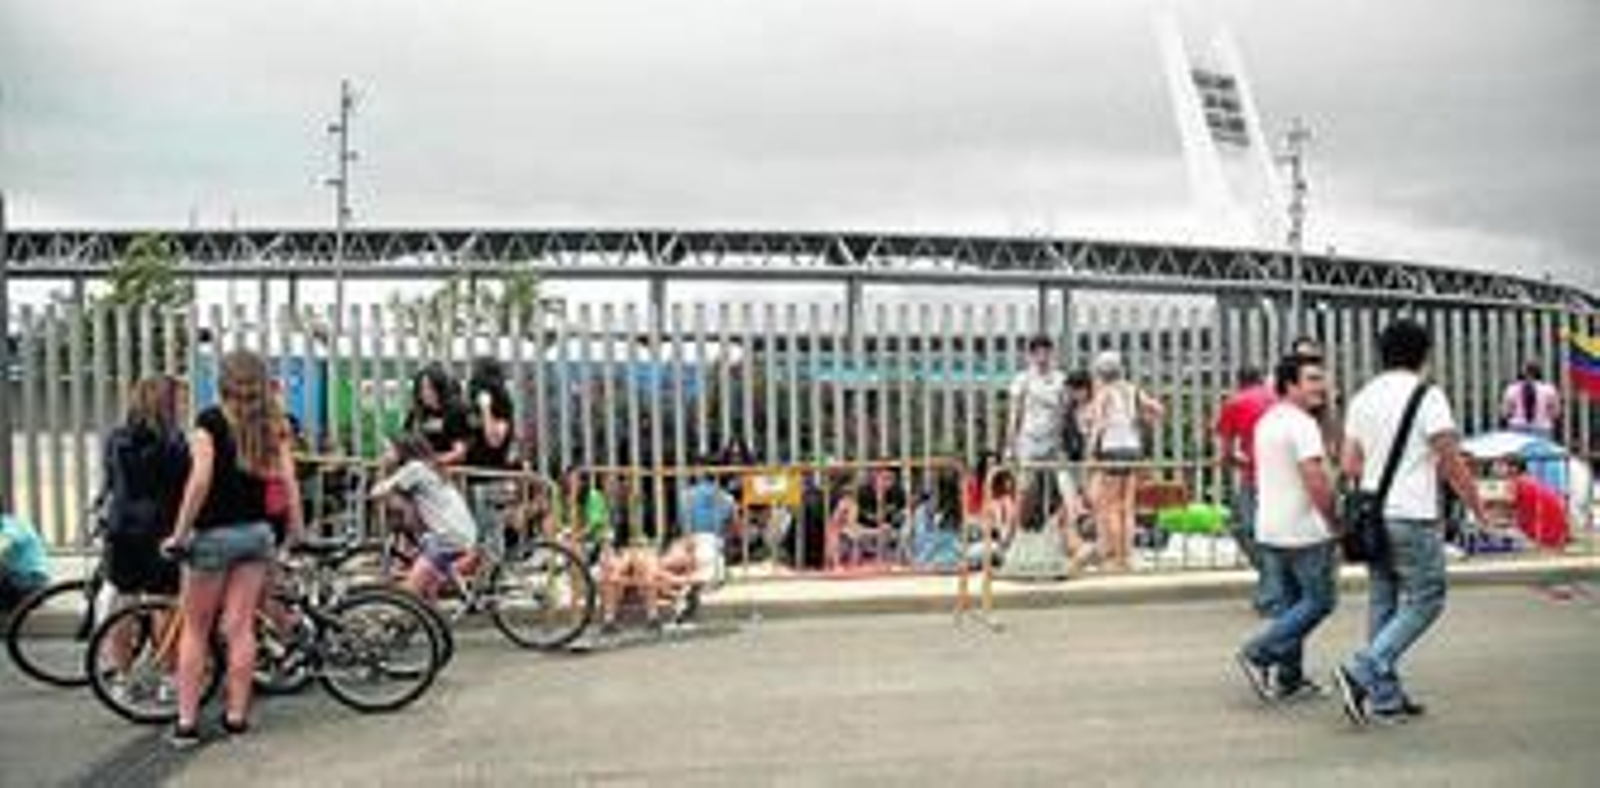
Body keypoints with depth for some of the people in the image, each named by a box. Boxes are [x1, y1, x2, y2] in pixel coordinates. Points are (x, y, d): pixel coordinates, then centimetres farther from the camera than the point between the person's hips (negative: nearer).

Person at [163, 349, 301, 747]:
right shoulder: (271, 425, 2)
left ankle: (186, 721, 11)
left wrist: (179, 533, -11)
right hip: (256, 532, 4)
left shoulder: (211, 420, -9)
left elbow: (200, 479, -17)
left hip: (213, 533, -3)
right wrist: (296, 531, 10)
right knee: (241, 627, 9)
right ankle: (236, 716, 13)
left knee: (195, 629, 8)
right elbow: (290, 482, -1)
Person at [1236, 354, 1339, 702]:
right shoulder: (1302, 423, -16)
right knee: (1318, 601, 1)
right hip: (1305, 531, -9)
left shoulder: (1267, 421, 14)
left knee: (1287, 603, 13)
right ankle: (1259, 653, -5)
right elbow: (1315, 480, -23)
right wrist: (1334, 520, -12)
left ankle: (1289, 679, 16)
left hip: (1269, 529, 9)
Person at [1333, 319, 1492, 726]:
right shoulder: (1426, 395, -10)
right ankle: (1362, 672, -10)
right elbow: (1451, 460, -11)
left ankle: (1385, 698, 14)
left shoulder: (1362, 398, 10)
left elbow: (1350, 465, 10)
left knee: (1384, 604, 12)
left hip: (1372, 515, 7)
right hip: (1413, 517, -7)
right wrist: (1478, 508, -1)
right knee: (1425, 602, 2)